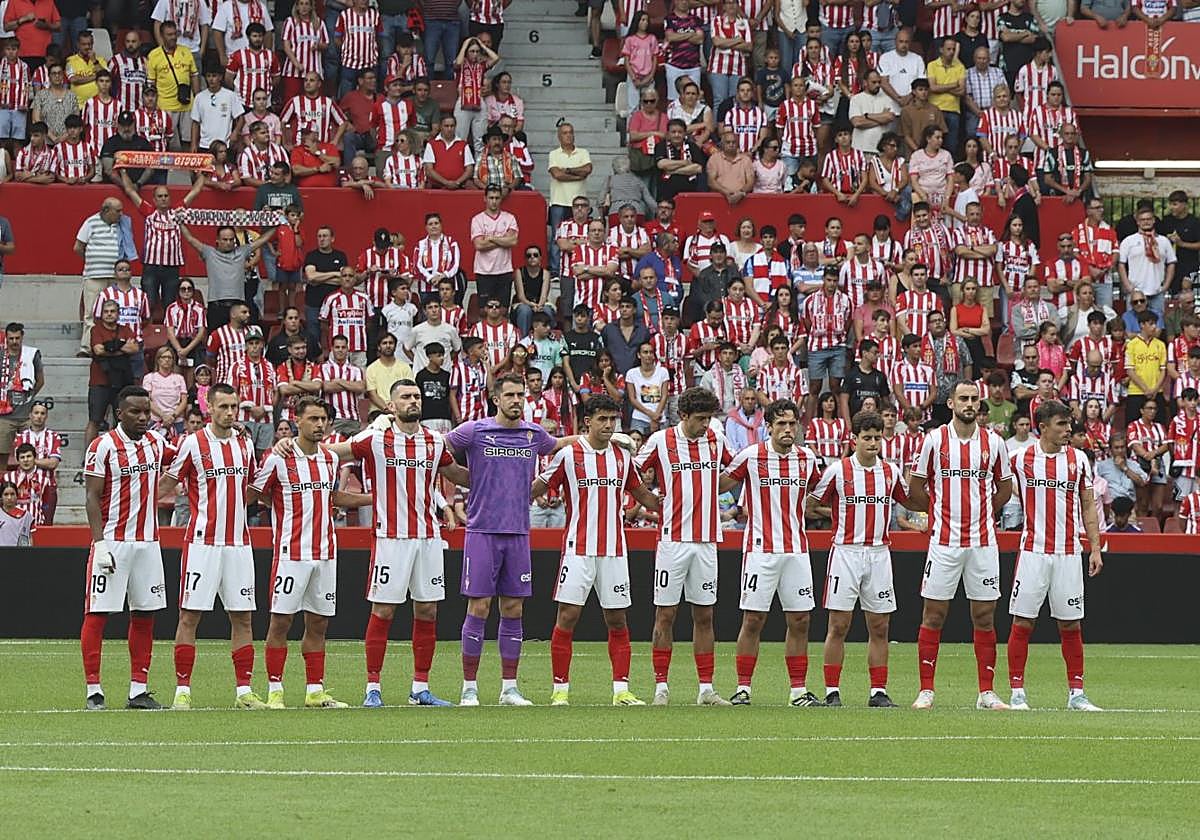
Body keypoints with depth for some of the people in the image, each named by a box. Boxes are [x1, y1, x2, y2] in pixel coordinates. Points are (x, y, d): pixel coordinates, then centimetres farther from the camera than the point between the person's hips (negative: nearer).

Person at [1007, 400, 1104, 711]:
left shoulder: (1079, 459, 7)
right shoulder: (1020, 458, -1)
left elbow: (1088, 506, 11)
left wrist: (1095, 548, 6)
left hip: (1068, 554, 2)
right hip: (1033, 553, -2)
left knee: (1071, 624, 5)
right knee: (1022, 622, -2)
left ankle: (1076, 693, 10)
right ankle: (1017, 692, 4)